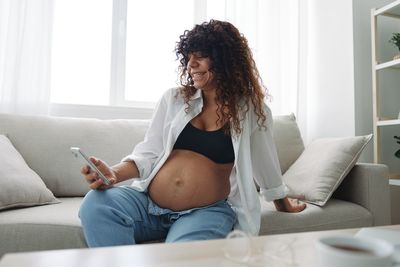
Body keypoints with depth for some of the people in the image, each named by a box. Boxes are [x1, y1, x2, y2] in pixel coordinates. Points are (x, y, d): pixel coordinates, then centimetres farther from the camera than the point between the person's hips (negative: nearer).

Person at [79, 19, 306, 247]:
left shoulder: (251, 110, 3)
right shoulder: (174, 99, 8)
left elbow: (266, 163, 17)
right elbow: (148, 153, 5)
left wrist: (283, 203, 29)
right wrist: (114, 173, -14)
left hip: (206, 211, -3)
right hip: (148, 201, 4)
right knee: (95, 204, -23)